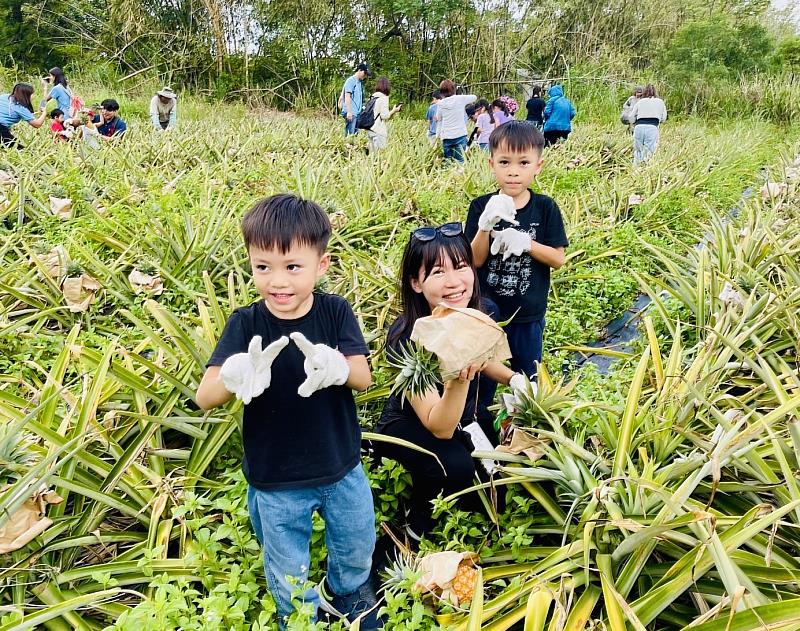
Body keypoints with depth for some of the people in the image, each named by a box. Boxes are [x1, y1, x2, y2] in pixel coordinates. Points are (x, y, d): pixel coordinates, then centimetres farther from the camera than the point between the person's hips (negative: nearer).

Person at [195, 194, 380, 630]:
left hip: (342, 468, 2)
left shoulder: (335, 312, -14)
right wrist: (235, 377, -47)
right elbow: (204, 397, -22)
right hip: (274, 481, -1)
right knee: (289, 574, 19)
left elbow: (363, 376, -21)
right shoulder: (245, 325, -17)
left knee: (357, 548, 26)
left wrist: (336, 367, -45)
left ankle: (346, 591, 59)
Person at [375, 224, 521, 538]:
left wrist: (513, 378, -11)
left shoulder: (480, 314, -17)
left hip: (466, 417, 6)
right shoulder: (406, 339, -33)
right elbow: (440, 428, -34)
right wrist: (458, 379, -51)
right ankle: (419, 523, -3)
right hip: (408, 425, -6)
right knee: (455, 466, -33)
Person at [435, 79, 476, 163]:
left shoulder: (441, 103, 4)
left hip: (446, 136, 2)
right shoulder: (460, 99, -2)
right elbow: (474, 97, 15)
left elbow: (438, 119, 13)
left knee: (447, 160, 6)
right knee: (459, 160, -4)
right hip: (460, 135, -2)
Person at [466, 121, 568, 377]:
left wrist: (526, 243, -23)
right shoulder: (481, 207, -9)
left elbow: (558, 259, -7)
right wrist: (486, 226, -29)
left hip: (529, 314, 0)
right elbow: (475, 261, -12)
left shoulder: (545, 208, -8)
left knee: (526, 376, 18)